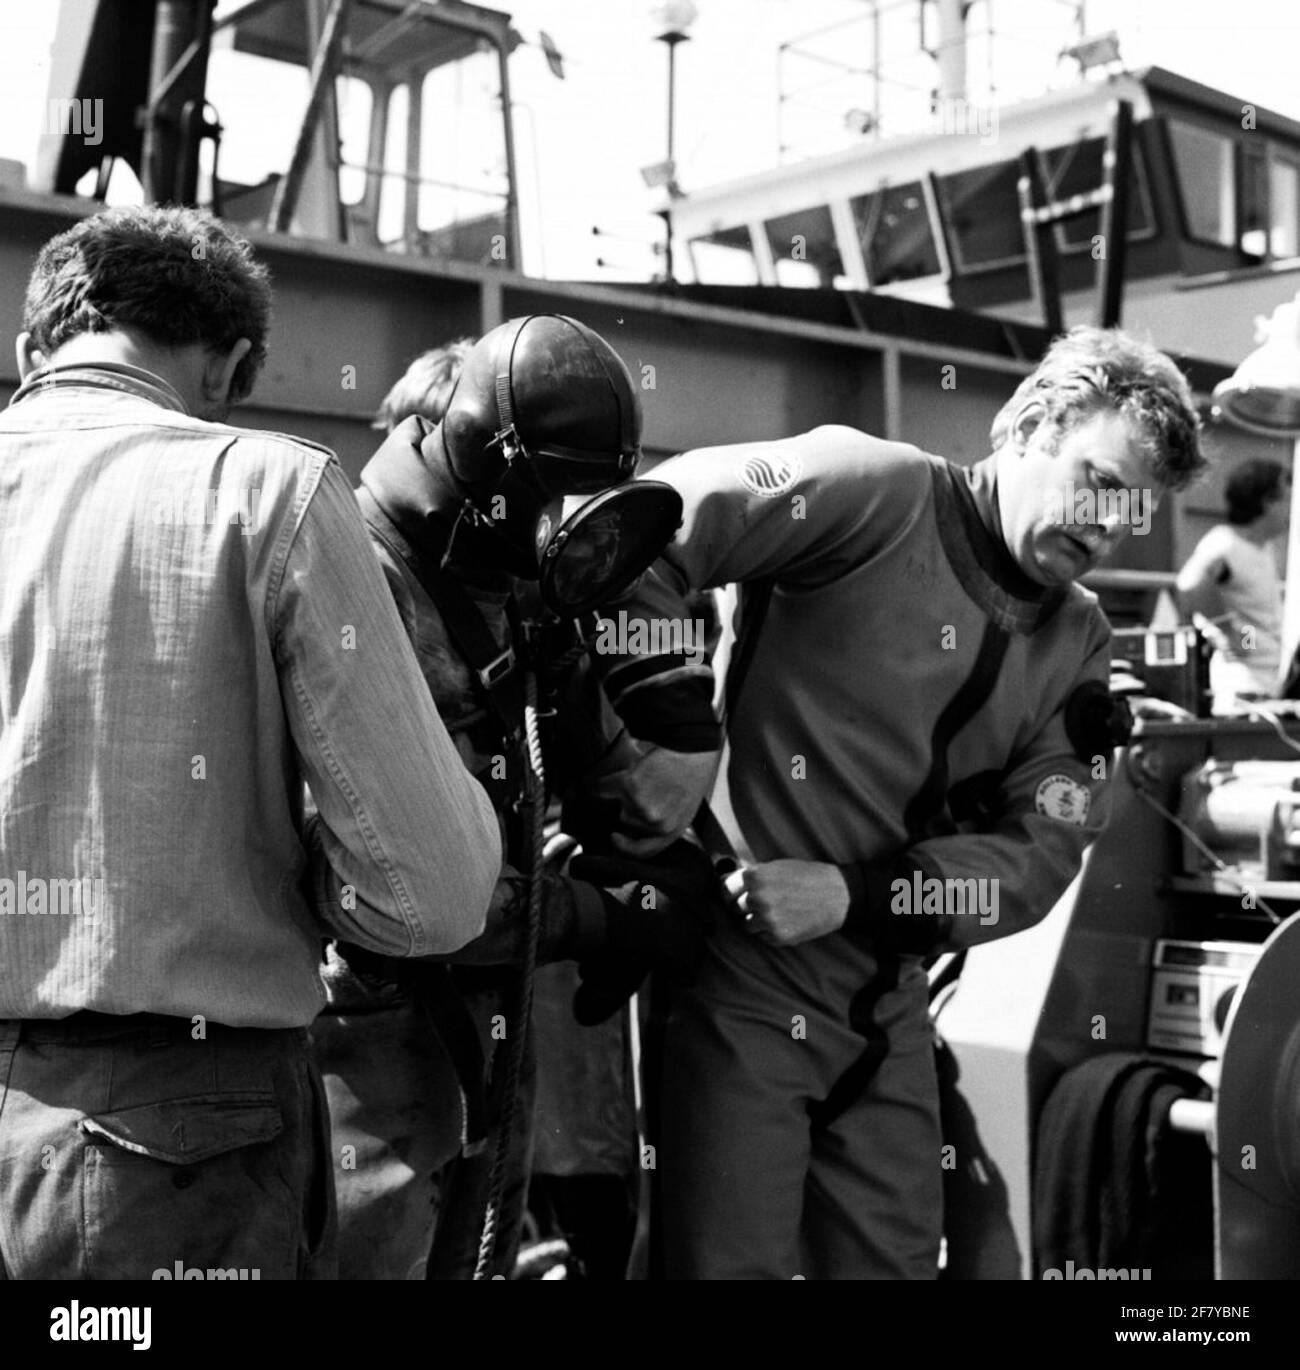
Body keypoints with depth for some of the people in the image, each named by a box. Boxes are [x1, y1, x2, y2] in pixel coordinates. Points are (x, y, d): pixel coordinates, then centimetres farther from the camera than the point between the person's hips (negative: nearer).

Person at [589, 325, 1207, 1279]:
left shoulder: (1080, 649, 7)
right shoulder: (881, 494, -12)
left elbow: (1039, 854, -2)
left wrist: (855, 896, -16)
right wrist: (672, 723, -22)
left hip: (888, 1002, 7)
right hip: (745, 979, -6)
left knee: (898, 1256, 16)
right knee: (735, 1261, 0)